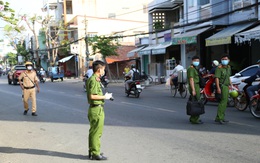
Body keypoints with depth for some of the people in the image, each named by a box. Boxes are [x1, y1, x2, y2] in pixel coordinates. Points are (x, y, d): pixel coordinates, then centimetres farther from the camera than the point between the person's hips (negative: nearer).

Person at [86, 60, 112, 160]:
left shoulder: (94, 79, 15)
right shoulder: (94, 80, -17)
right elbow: (92, 96, -23)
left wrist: (105, 96, 14)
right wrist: (104, 97, -15)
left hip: (94, 108, 11)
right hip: (97, 109, -11)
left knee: (93, 131, 17)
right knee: (96, 132, -4)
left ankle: (92, 152, 27)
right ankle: (95, 153, 3)